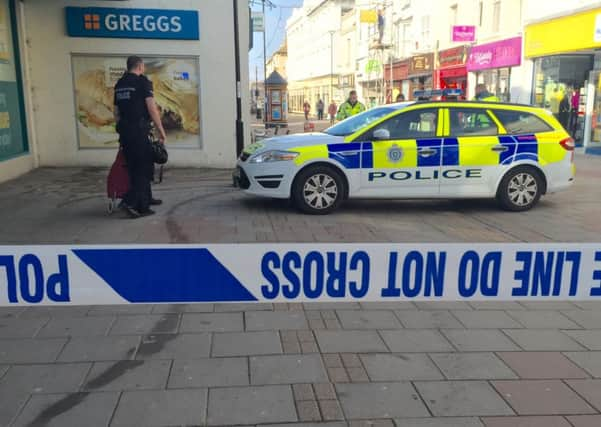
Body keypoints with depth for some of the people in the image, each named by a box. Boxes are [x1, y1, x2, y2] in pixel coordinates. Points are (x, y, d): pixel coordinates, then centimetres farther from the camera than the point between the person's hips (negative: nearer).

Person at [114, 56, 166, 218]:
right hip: (139, 130, -8)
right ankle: (130, 201, -12)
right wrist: (161, 130, -9)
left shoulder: (119, 84, 16)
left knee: (135, 168, 15)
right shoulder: (143, 81, -6)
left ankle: (145, 200, 25)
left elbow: (116, 112, 19)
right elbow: (152, 108, -13)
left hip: (124, 131, 8)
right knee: (144, 167, -3)